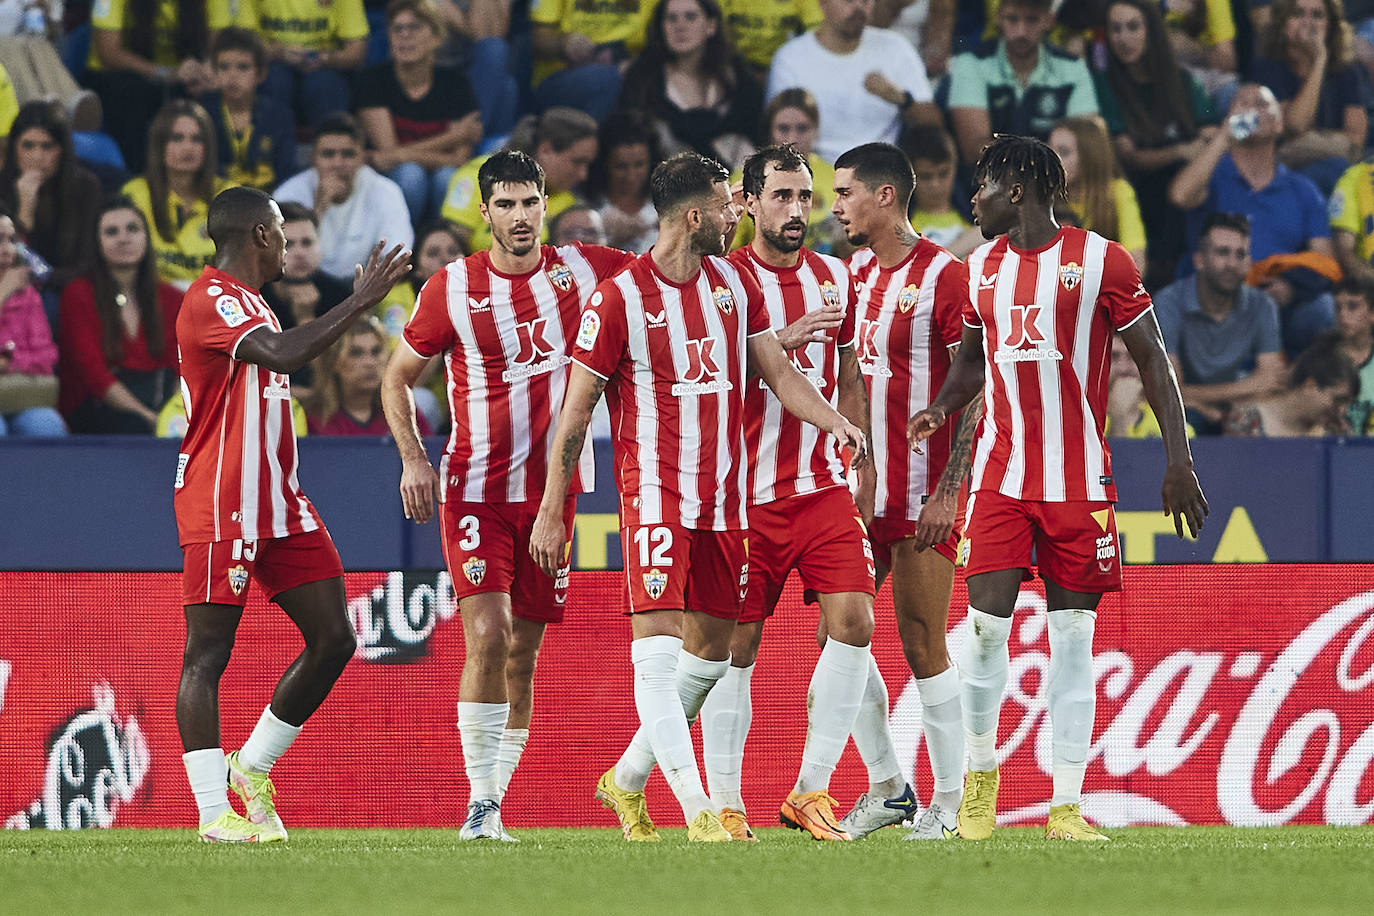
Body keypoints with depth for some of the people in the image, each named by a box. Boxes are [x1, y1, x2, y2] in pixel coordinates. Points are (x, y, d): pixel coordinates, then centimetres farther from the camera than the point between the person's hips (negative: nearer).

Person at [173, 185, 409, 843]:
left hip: (278, 504, 10)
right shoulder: (212, 300, -13)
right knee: (207, 654, -6)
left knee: (333, 640, 5)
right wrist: (361, 301, -23)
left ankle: (252, 769, 17)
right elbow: (283, 354, -29)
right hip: (221, 509, -10)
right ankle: (213, 810, -6)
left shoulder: (246, 302, 20)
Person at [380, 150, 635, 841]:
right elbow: (399, 376, 7)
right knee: (486, 636, -17)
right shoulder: (452, 288, -3)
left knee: (524, 654, 6)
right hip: (476, 491, -3)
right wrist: (413, 458, -7)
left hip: (553, 490, 3)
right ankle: (479, 803, -14)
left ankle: (497, 793, 16)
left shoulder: (582, 270, 2)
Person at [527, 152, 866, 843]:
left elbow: (778, 372, 13)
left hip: (724, 496, 7)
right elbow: (575, 411, -4)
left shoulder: (734, 283, 9)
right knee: (657, 647, -14)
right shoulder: (618, 299, -9)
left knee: (711, 645, 11)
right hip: (655, 494, -7)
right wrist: (551, 513, -5)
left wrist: (834, 420, -6)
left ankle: (627, 780, 27)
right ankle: (698, 812, -20)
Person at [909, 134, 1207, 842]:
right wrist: (938, 409, 4)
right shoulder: (981, 267, 11)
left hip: (1080, 480, -3)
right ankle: (980, 772, 14)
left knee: (1073, 637, -1)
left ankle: (1066, 806, 2)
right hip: (999, 477, 3)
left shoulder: (1100, 260, -4)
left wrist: (1178, 460, -6)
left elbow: (1152, 358, -1)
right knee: (986, 624, -6)